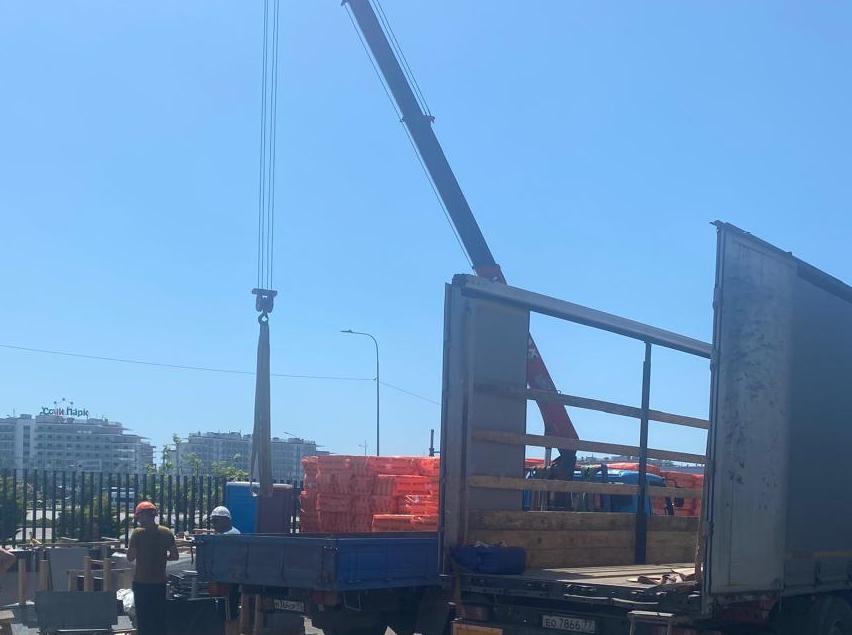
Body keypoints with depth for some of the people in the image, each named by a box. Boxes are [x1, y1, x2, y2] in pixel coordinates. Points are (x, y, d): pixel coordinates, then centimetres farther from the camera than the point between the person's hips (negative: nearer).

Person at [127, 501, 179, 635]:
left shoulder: (137, 533, -10)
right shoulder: (167, 533, -1)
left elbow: (130, 557, -8)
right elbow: (174, 556, 2)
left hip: (141, 582, -3)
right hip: (160, 582, 3)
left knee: (143, 619, 3)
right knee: (159, 619, 11)